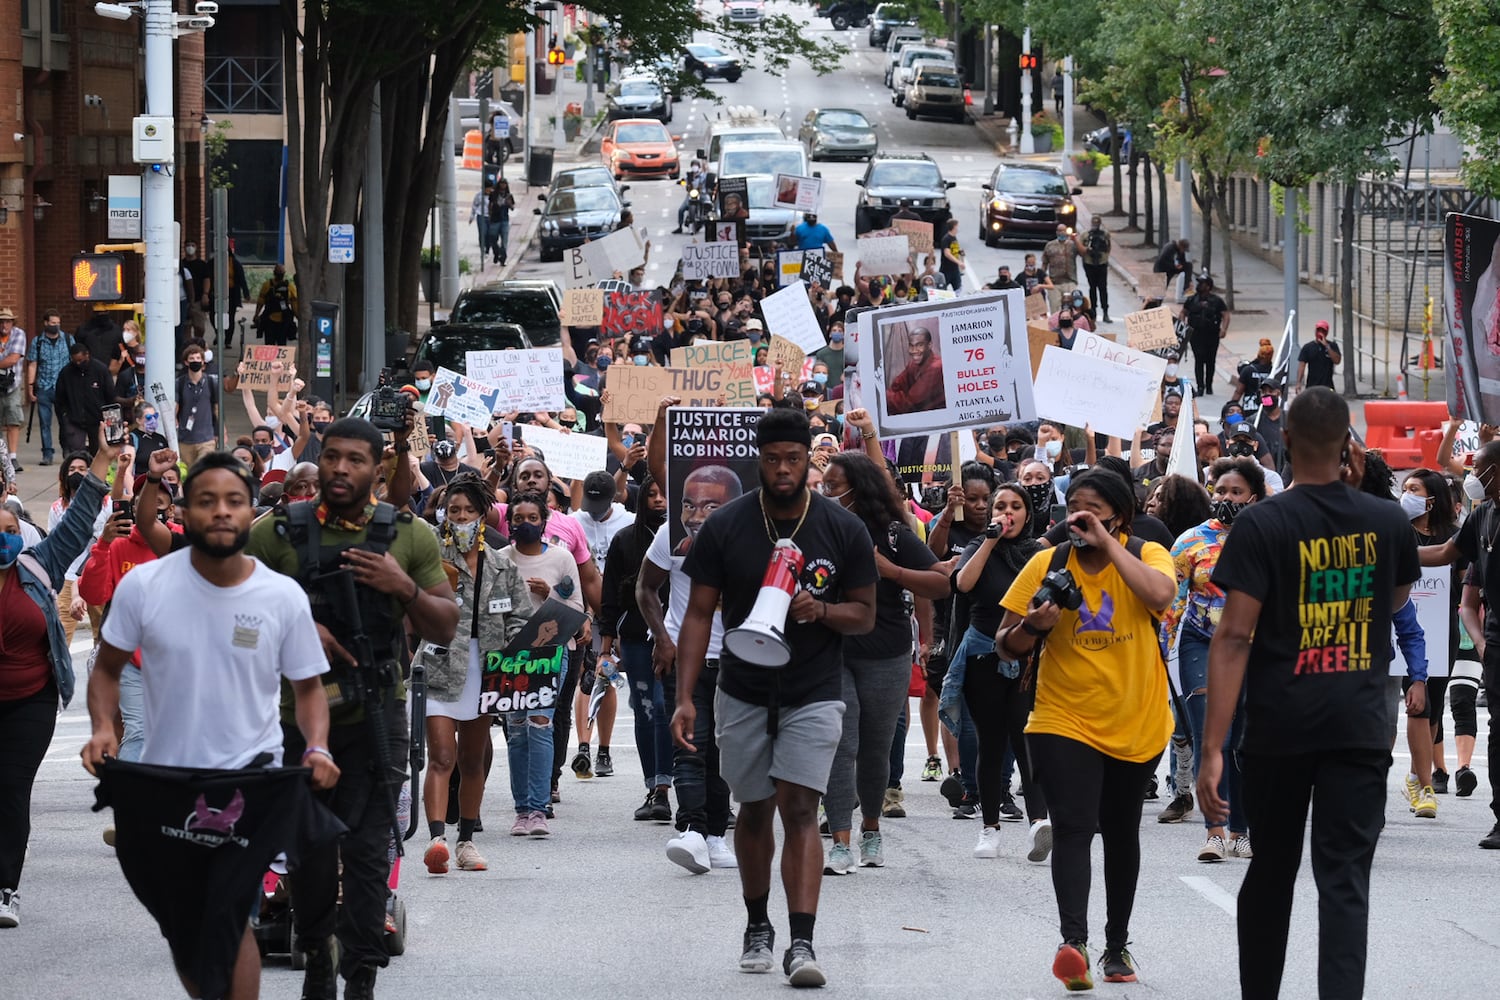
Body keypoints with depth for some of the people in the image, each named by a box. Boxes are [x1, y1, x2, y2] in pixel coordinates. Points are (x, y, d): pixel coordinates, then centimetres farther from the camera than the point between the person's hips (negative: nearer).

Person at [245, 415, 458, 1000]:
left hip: (375, 716, -1)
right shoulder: (275, 533, 0)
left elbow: (444, 628, 6)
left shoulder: (410, 537, 3)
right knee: (309, 851, 10)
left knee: (366, 853, -6)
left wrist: (406, 588, -13)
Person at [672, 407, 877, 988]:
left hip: (814, 694, -2)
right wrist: (685, 697, -10)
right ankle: (757, 926, 33)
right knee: (754, 810, 13)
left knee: (799, 810, -15)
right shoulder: (725, 527, -5)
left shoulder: (843, 530, -5)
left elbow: (865, 615, 2)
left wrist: (820, 609, -21)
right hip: (743, 694, 2)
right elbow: (699, 615, -2)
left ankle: (801, 943, -22)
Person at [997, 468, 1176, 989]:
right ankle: (1074, 942, -30)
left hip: (1137, 725, 1)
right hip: (1064, 721, -1)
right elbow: (1006, 645, 1)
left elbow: (1159, 595, -28)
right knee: (1073, 829, -18)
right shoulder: (1047, 564, -1)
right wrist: (1032, 626, -21)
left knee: (1121, 833, 17)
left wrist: (1106, 543, -23)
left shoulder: (1147, 555, -4)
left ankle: (1117, 943, 31)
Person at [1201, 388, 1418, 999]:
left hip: (1279, 724, -1)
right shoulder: (1389, 522, 1)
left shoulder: (1262, 525, -9)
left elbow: (1234, 637, -14)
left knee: (1272, 869, 17)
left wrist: (1213, 749, -14)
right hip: (1360, 723, 1)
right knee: (1345, 879, -2)